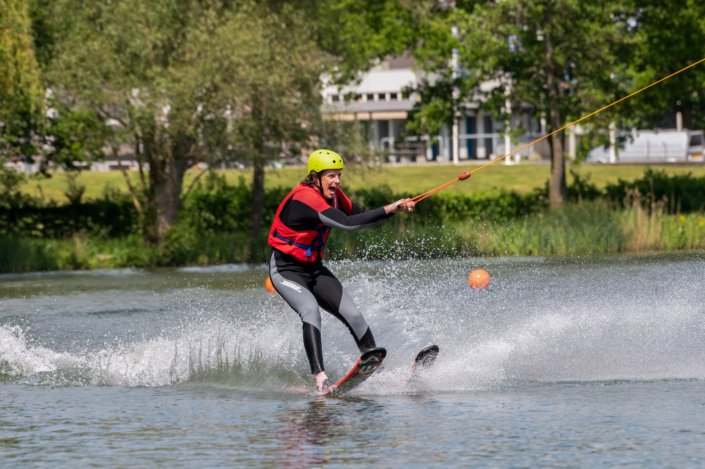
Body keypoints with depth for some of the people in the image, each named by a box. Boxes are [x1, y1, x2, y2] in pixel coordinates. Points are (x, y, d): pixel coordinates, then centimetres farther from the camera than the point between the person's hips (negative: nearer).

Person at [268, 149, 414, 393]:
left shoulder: (333, 195, 2)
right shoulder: (305, 198, -26)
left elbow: (362, 218, 10)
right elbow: (348, 224, -33)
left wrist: (394, 209, -7)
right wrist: (387, 210, -31)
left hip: (314, 269, 8)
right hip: (287, 270, -8)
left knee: (353, 315, -3)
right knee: (310, 310, -32)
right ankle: (320, 377, -41)